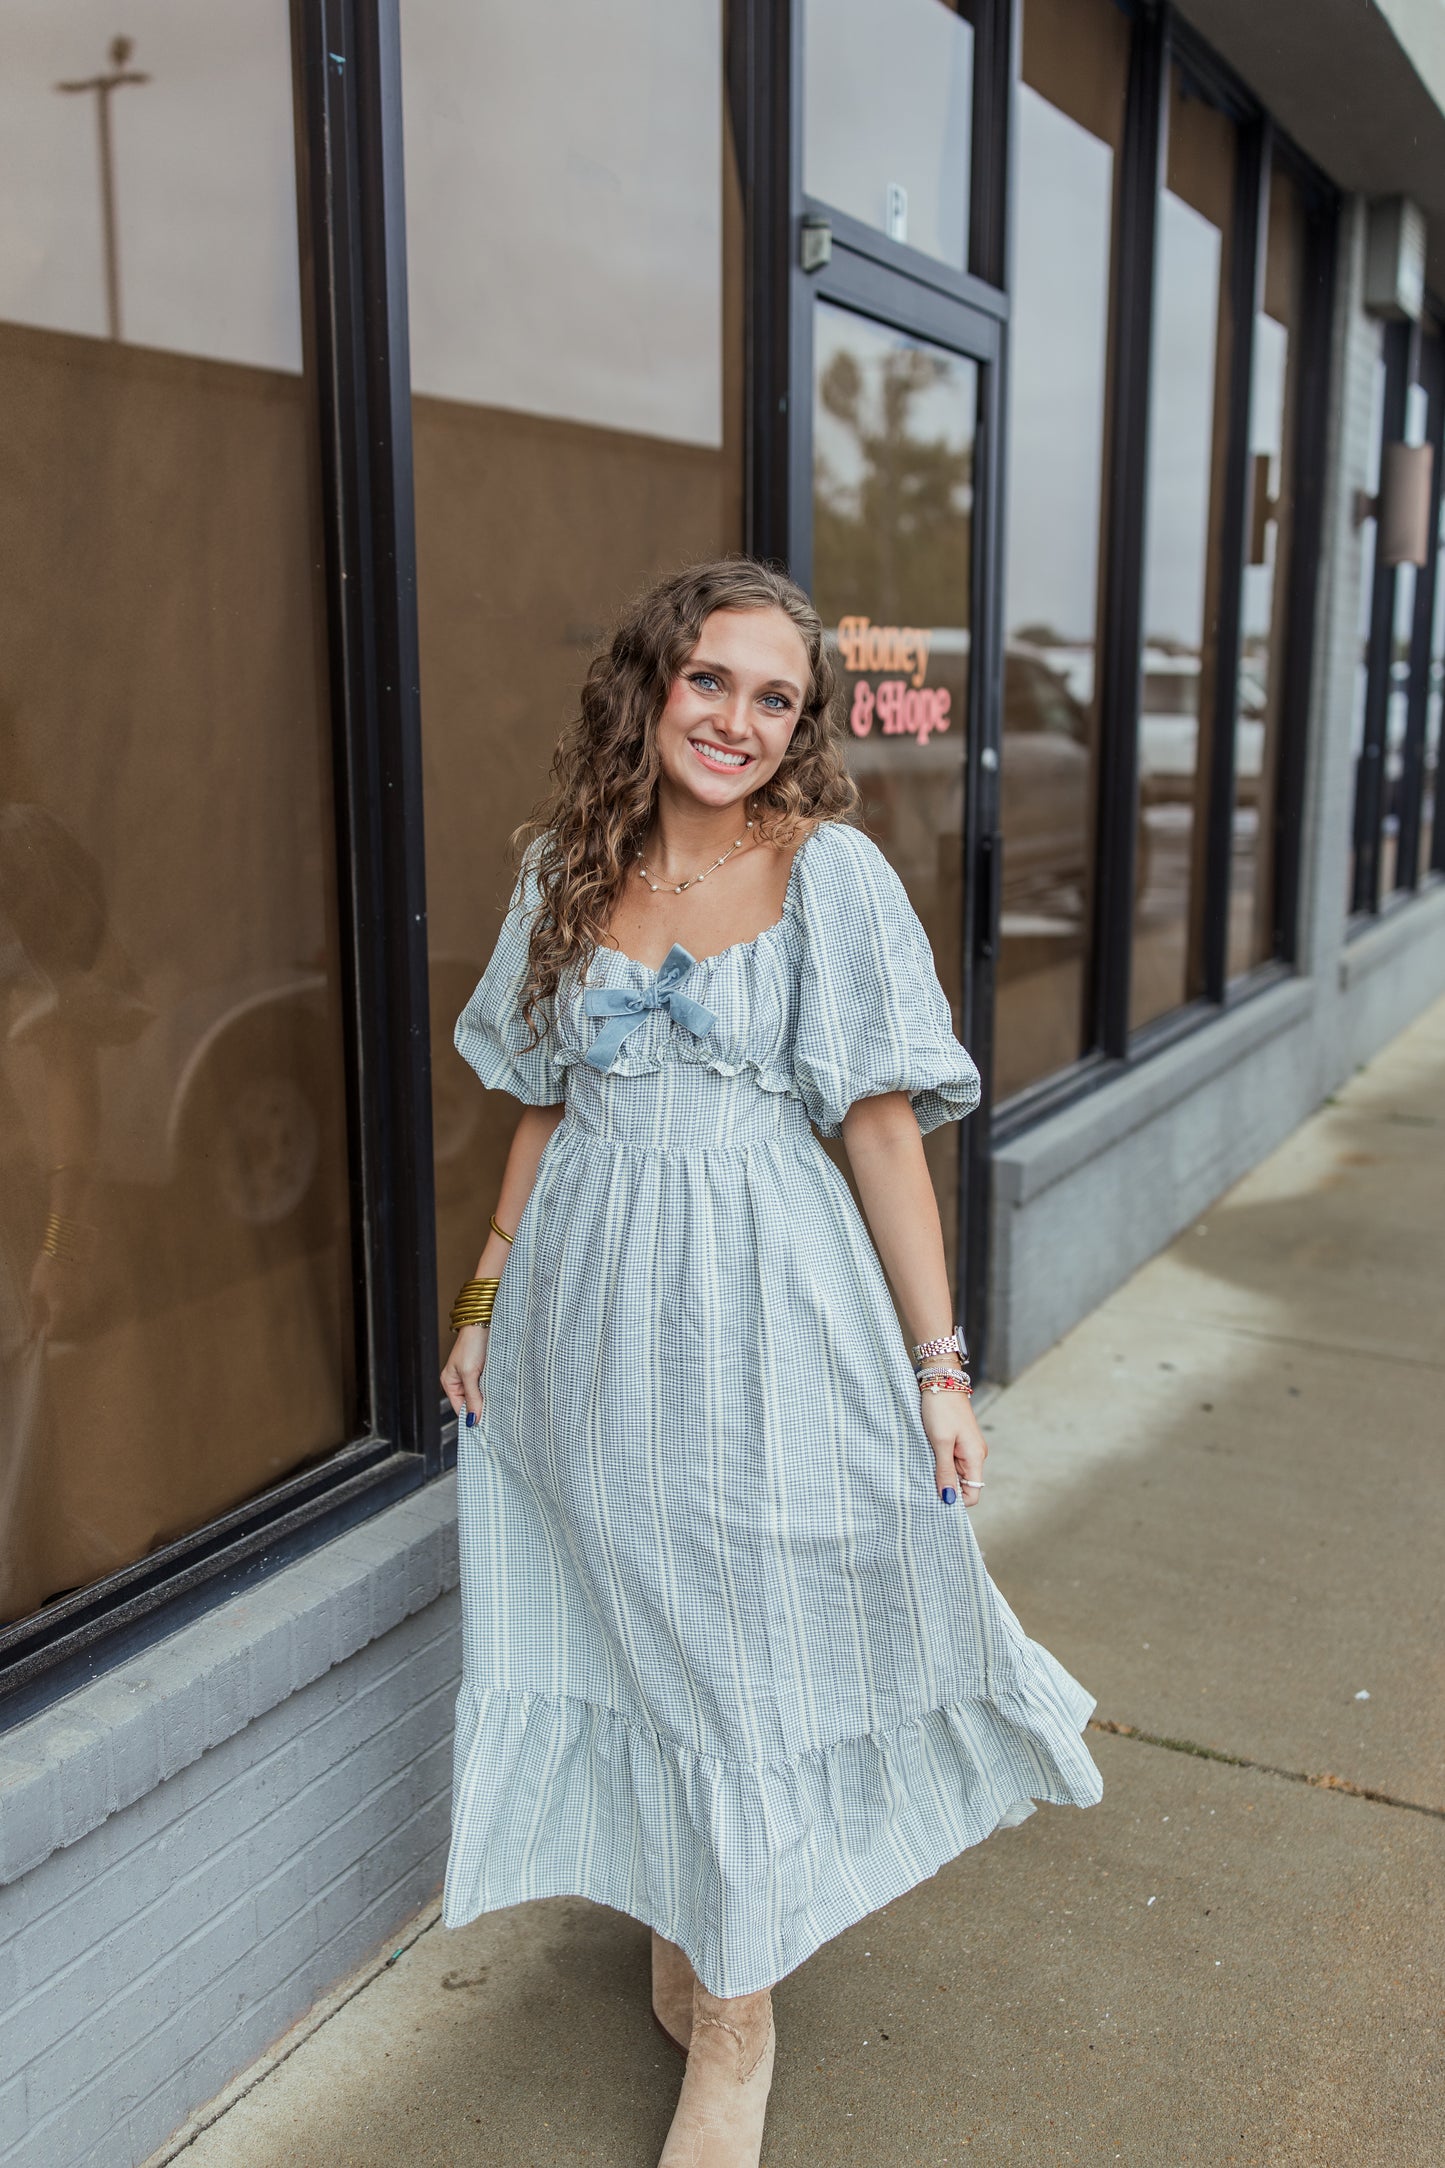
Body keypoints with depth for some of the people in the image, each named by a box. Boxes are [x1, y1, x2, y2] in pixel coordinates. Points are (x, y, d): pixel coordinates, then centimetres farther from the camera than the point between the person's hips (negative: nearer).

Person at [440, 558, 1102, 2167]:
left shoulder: (830, 872, -7)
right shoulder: (569, 868, 5)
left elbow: (885, 1130, -7)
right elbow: (546, 1107, 11)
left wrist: (938, 1363, -8)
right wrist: (486, 1301, 10)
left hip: (760, 1307, -3)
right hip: (587, 1306, 4)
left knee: (746, 1641, 7)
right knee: (637, 1632, 15)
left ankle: (735, 2025, 28)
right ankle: (678, 1921, 40)